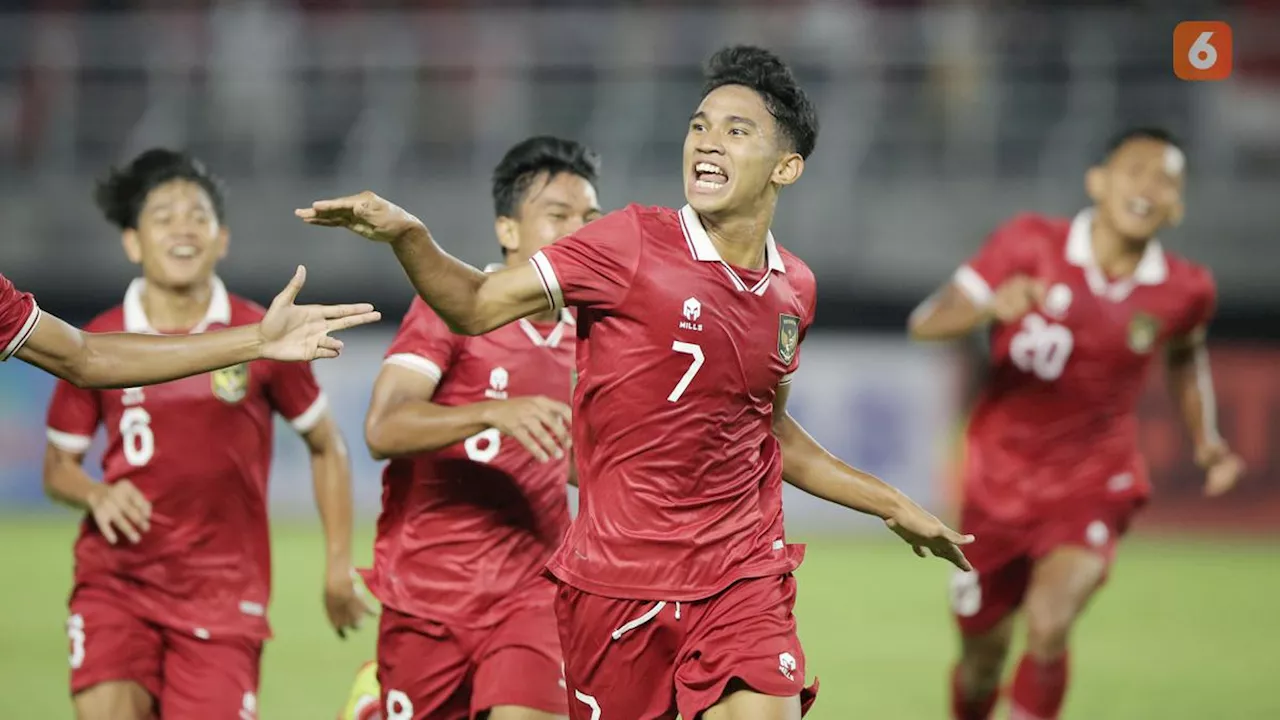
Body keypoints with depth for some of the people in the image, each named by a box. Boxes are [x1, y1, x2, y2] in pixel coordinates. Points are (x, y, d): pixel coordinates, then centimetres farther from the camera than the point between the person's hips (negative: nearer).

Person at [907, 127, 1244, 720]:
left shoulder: (1183, 289, -8)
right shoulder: (1029, 244, -14)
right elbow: (926, 323, -16)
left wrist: (1206, 439, 3)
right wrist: (991, 307, -37)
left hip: (1094, 486, -1)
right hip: (999, 483, 1)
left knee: (1048, 627, -27)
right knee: (982, 659, 13)